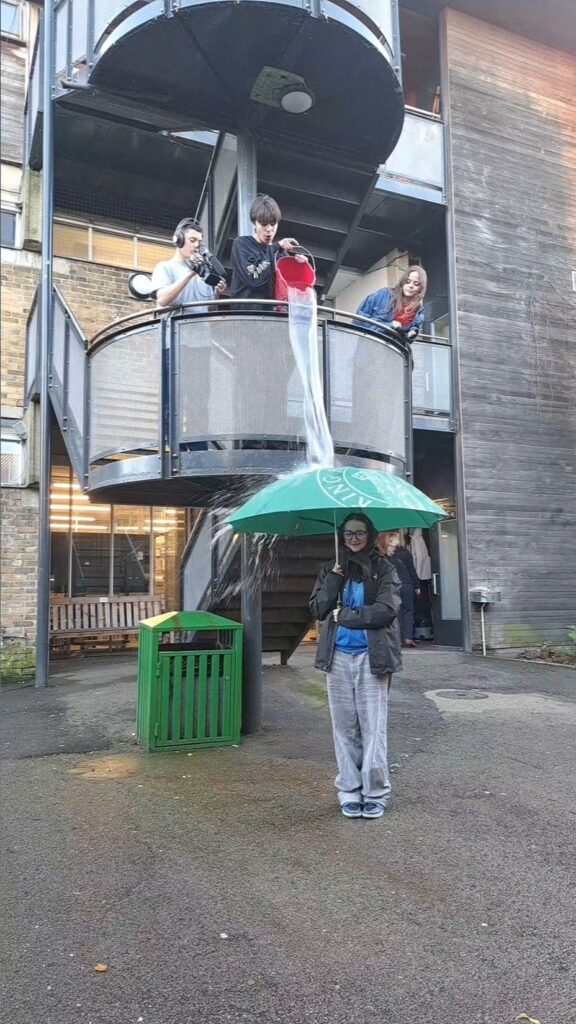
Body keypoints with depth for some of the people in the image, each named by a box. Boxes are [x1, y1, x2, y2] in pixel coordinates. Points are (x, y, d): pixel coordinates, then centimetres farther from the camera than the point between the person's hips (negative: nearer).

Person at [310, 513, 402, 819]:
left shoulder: (383, 569, 1)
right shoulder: (331, 569, 11)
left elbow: (386, 609, -12)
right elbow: (317, 609, 0)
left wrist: (343, 615, -9)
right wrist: (335, 578, -11)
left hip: (372, 656, -3)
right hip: (338, 656, 3)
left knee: (373, 727, 0)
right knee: (344, 727, 8)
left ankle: (376, 793, 12)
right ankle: (349, 792, 19)